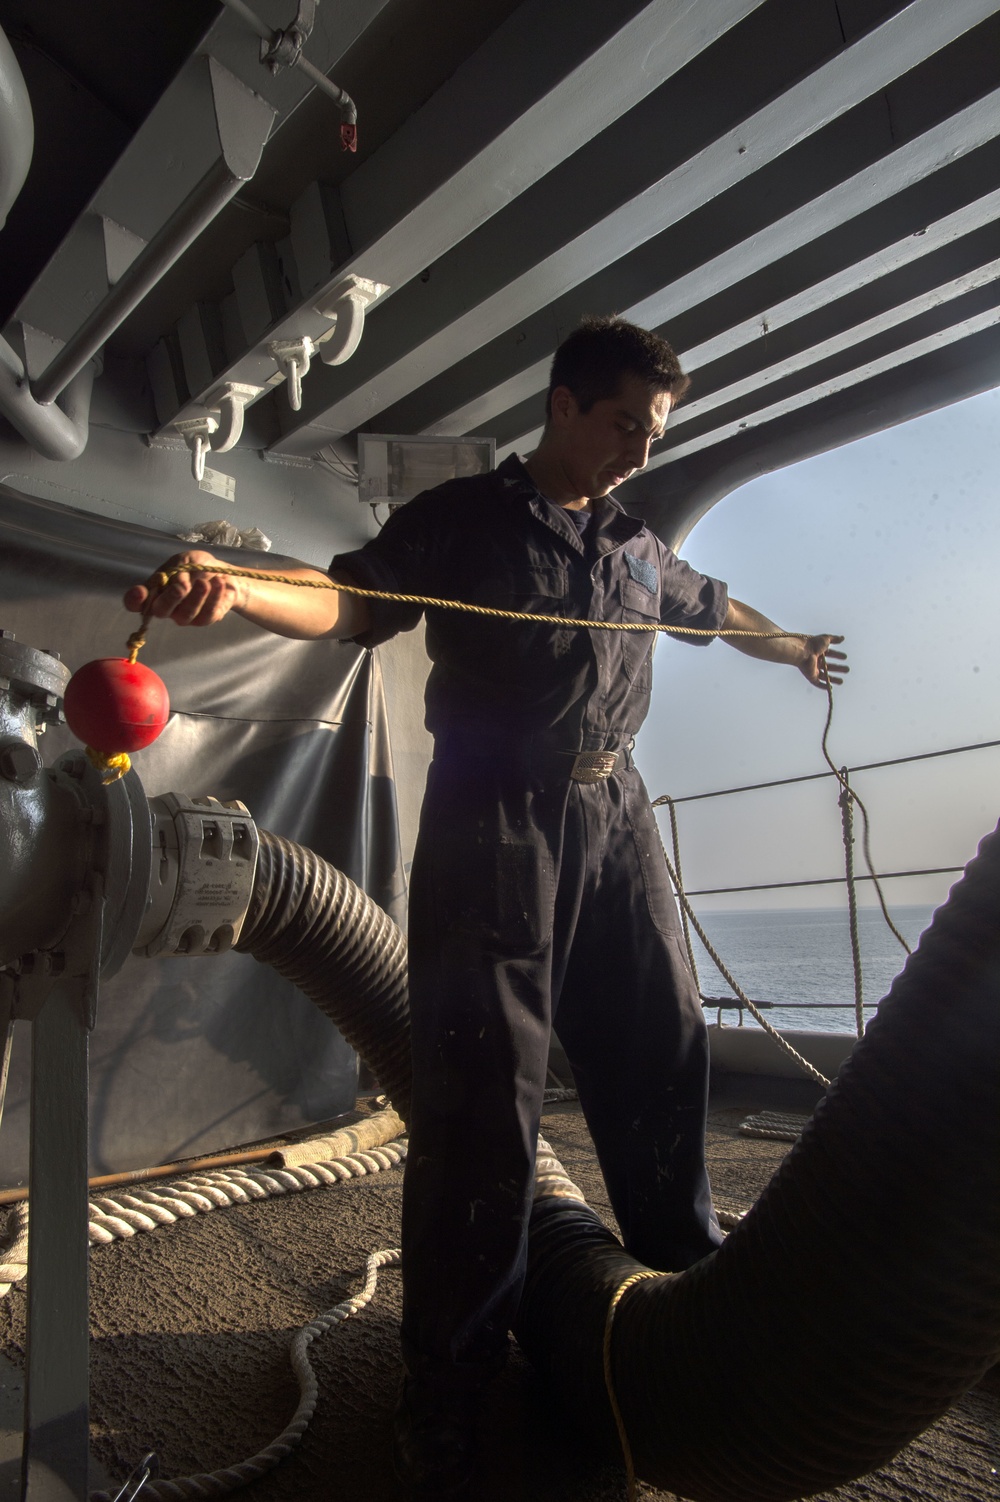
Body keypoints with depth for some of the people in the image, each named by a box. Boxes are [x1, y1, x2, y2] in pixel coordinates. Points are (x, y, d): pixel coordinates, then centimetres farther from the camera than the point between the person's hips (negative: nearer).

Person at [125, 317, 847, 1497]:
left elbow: (714, 610, 35)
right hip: (495, 821, -6)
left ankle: (687, 1279, 38)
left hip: (612, 814, 7)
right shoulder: (463, 518, 0)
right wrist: (234, 591, -34)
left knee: (660, 1049, 14)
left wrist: (797, 650, 51)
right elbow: (351, 602, -14)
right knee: (484, 1087, -6)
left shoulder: (636, 547, 18)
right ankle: (446, 1385, 11)